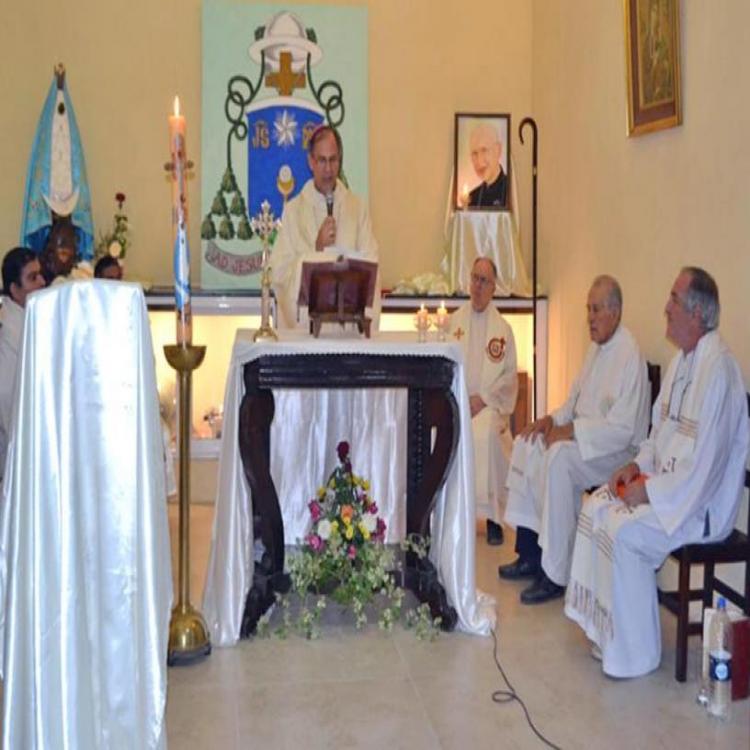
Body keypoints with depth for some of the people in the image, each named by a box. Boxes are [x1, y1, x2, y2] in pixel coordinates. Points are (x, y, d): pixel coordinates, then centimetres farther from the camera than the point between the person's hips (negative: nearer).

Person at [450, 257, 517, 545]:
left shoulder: (503, 329, 7)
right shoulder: (454, 321, 14)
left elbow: (510, 375, 3)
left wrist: (483, 398, -11)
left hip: (489, 405, -2)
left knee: (486, 434, -34)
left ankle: (492, 516, -22)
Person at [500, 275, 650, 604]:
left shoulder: (629, 356, -19)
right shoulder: (597, 347, 11)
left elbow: (623, 429, -24)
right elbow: (576, 399, 20)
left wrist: (570, 431, -23)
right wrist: (552, 419, 2)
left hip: (619, 450, -10)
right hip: (584, 436, 10)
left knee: (559, 457, -31)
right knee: (526, 445, 0)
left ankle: (555, 574, -23)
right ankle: (530, 554, 2)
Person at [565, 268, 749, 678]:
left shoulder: (717, 368, -24)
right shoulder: (682, 359, 8)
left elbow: (705, 464, -27)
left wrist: (650, 490, -19)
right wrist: (639, 464, 3)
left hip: (701, 502, -10)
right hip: (665, 485, 10)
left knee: (624, 530, -23)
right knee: (596, 508, 3)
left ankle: (634, 652, -5)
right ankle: (606, 630, 12)